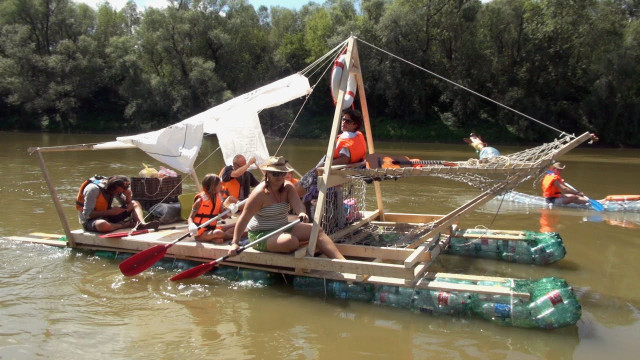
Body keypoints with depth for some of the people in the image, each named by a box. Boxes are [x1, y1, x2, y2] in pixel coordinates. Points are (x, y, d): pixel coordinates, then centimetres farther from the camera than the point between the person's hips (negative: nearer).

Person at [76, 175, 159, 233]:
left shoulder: (115, 189, -1)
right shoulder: (93, 189, -23)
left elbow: (126, 205, 10)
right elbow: (87, 214, -25)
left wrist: (128, 196, -12)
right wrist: (110, 211, -25)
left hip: (107, 217, 7)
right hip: (89, 221, -7)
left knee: (135, 203, -2)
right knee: (102, 225, -45)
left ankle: (142, 224, -28)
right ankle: (126, 225, -19)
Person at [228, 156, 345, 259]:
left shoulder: (288, 187, 1)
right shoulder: (260, 193, -17)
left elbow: (296, 203, -20)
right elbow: (244, 219, -18)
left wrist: (301, 213, -44)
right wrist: (234, 243, -23)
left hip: (283, 229, 7)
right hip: (261, 235, -6)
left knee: (317, 230, -9)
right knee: (291, 241, -36)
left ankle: (342, 261, -13)